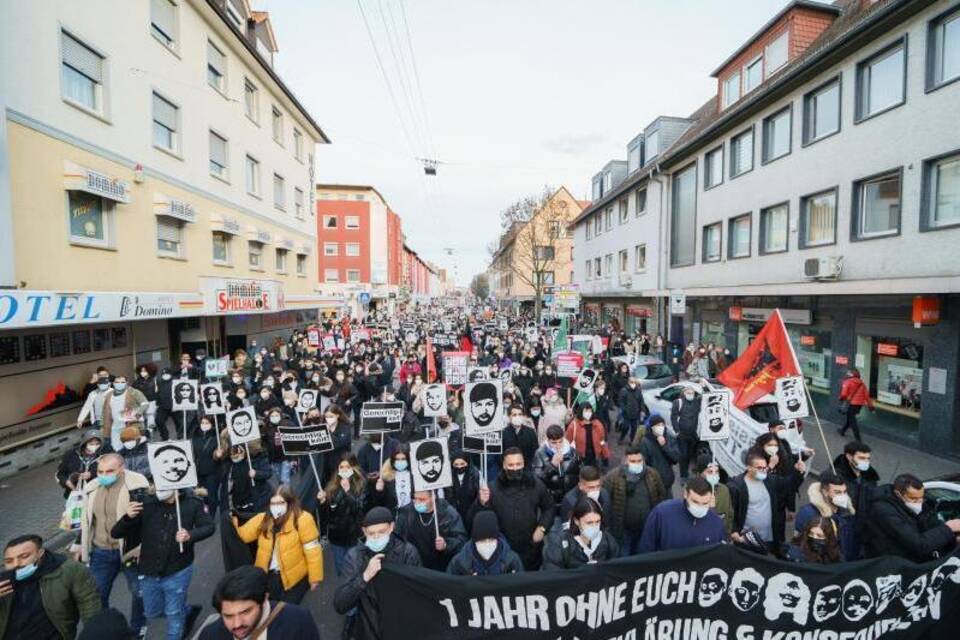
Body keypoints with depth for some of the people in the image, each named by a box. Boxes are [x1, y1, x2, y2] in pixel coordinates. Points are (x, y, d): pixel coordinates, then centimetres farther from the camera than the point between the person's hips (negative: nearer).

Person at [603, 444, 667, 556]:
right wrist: (607, 527, -12)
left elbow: (663, 496, 9)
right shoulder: (613, 477, -17)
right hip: (622, 530, -4)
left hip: (646, 530, 4)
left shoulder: (652, 474, -3)